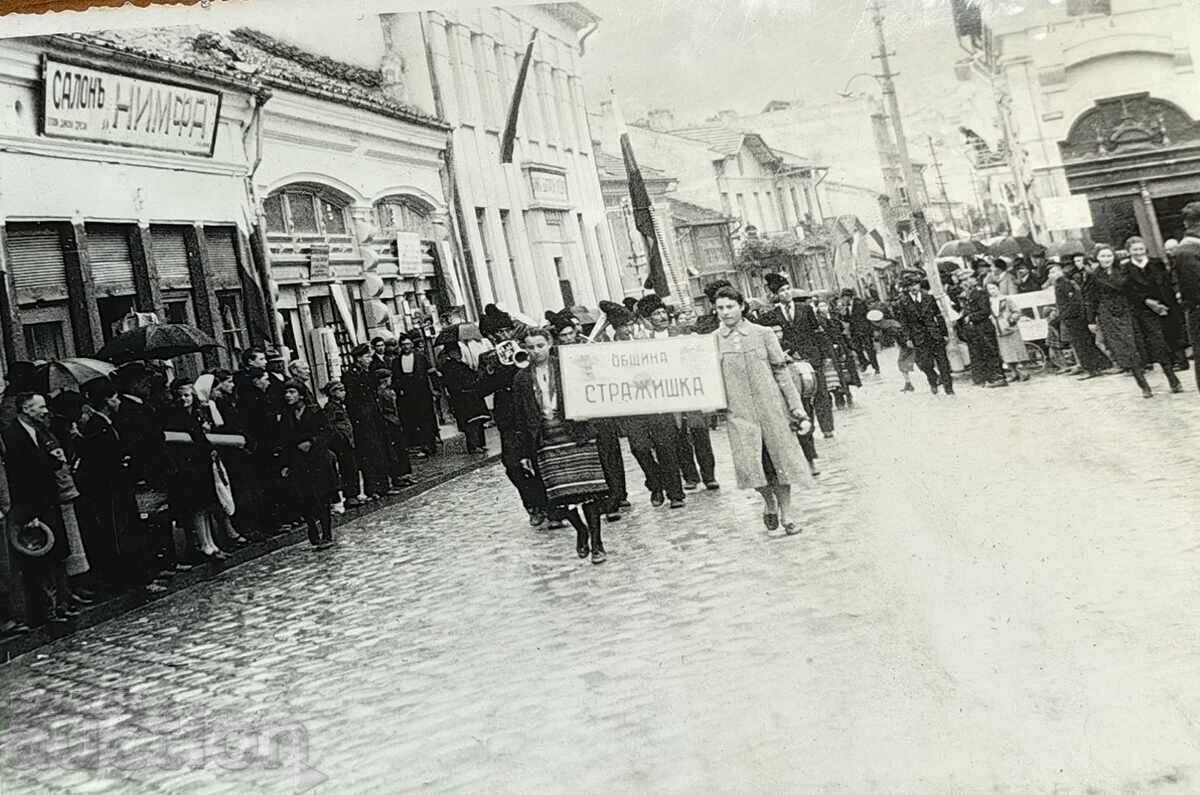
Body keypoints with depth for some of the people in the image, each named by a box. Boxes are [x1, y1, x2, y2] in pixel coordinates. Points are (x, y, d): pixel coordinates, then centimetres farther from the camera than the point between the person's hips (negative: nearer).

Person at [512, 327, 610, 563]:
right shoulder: (522, 379, 9)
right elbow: (521, 420, 10)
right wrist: (524, 453, 8)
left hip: (576, 436, -1)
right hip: (546, 442, 1)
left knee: (588, 488, -6)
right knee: (560, 494, -6)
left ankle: (596, 540, 4)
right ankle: (580, 530, 20)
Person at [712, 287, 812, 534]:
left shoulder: (763, 334, 2)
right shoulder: (712, 341, 3)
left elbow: (781, 373, 4)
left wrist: (797, 409, 0)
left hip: (772, 407, 0)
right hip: (739, 412, 0)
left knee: (780, 460, 3)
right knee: (749, 464, -10)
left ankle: (786, 514, 20)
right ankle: (769, 503, 19)